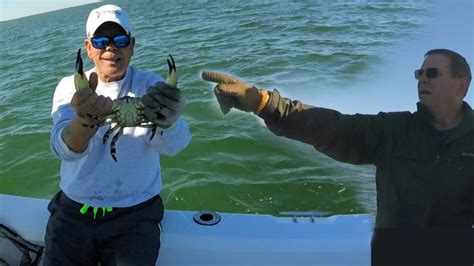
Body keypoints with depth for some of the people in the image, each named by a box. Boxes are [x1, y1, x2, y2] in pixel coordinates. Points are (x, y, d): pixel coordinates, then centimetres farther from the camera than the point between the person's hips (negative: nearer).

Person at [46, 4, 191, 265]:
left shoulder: (150, 85, -6)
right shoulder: (70, 87, -3)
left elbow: (171, 146, -24)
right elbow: (64, 149, -22)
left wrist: (168, 123, -48)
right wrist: (86, 120, -45)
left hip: (135, 215, -1)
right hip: (72, 211, 2)